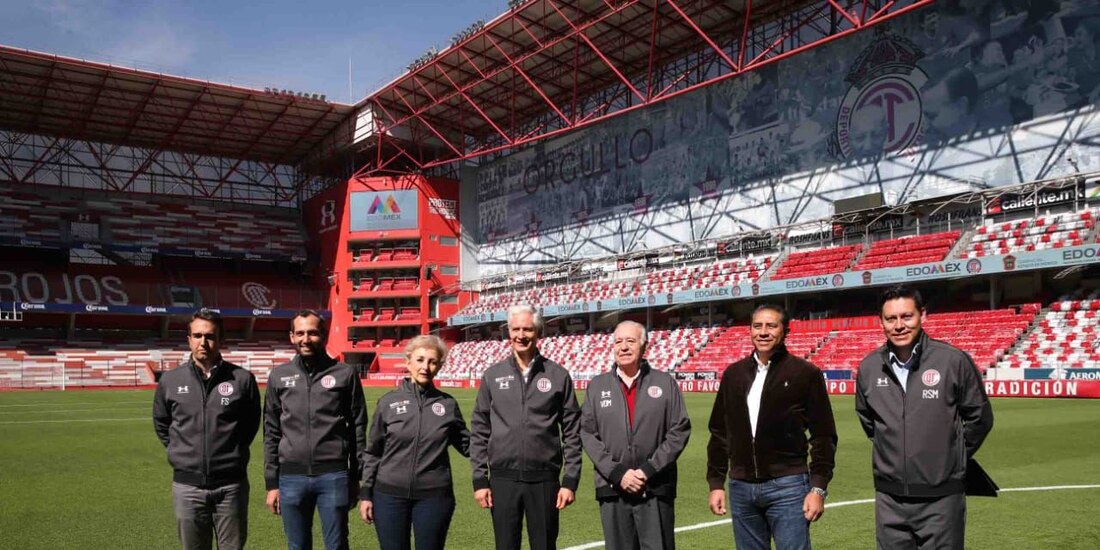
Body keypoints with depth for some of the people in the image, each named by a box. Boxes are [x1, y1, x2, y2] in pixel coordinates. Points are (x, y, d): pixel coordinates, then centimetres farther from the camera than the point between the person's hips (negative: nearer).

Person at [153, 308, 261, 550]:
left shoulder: (242, 379, -5)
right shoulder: (170, 381, 0)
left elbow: (252, 422, 9)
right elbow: (161, 424, 16)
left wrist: (233, 451, 5)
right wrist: (183, 450, 9)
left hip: (231, 485, -1)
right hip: (187, 486, 2)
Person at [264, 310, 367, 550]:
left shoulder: (345, 374, -1)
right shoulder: (278, 376, 6)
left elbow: (358, 429, 3)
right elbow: (271, 433, 9)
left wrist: (356, 477, 2)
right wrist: (271, 483, 6)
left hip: (333, 476, -2)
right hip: (291, 478, 2)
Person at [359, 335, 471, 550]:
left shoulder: (448, 404, 1)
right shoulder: (388, 402, 0)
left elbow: (467, 444, 10)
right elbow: (373, 452, 5)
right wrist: (366, 493, 4)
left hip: (434, 496, 0)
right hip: (390, 496, 0)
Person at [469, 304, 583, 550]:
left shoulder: (558, 375, 0)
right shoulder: (493, 375, 4)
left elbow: (572, 432, 1)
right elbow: (479, 431, 5)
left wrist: (571, 480, -3)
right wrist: (479, 479, 1)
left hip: (544, 480, -1)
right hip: (503, 479, 1)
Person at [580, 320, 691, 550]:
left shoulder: (665, 383, 4)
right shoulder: (597, 386, 7)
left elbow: (680, 431, -2)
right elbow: (587, 434, 1)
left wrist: (649, 470, -11)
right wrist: (616, 473, -10)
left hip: (656, 489, -1)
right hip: (612, 489, 1)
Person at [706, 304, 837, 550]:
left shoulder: (805, 373, -3)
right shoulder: (733, 374, 8)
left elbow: (823, 435, -3)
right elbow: (719, 433, 12)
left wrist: (818, 488, -9)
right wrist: (716, 483, 7)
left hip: (788, 487, -4)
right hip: (741, 488, 4)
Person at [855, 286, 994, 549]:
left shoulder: (954, 361, -9)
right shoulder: (869, 367, 0)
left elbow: (980, 417, 3)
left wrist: (953, 456, 9)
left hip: (941, 498, -3)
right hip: (889, 498, 3)